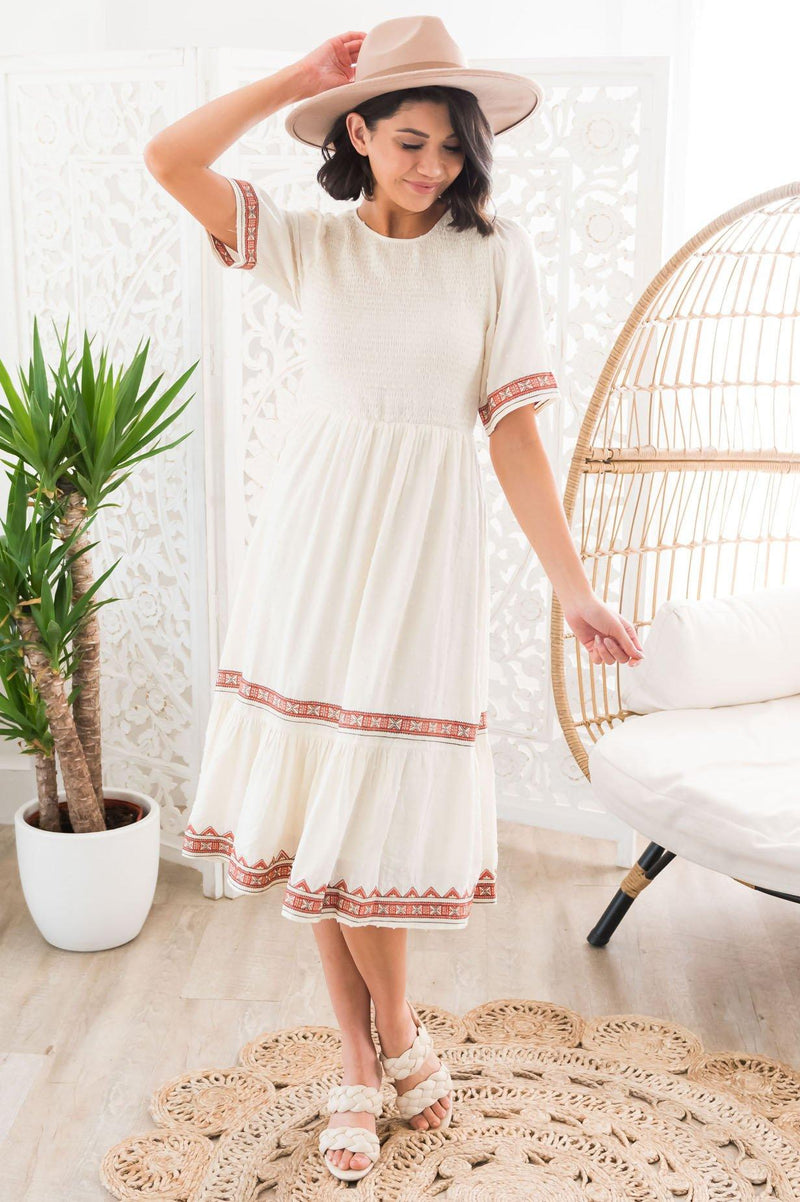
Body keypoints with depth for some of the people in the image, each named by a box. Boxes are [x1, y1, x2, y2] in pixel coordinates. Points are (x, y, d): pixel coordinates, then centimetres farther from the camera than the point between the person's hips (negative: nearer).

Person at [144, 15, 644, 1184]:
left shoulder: (498, 254, 1)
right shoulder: (311, 244, 6)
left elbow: (514, 429, -3)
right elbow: (169, 160, -5)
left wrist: (574, 588, -8)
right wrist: (298, 76, -4)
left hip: (424, 546, -2)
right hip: (311, 533, 3)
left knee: (372, 814, -1)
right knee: (312, 810, 6)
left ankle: (389, 1036, 26)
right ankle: (367, 1053, 24)